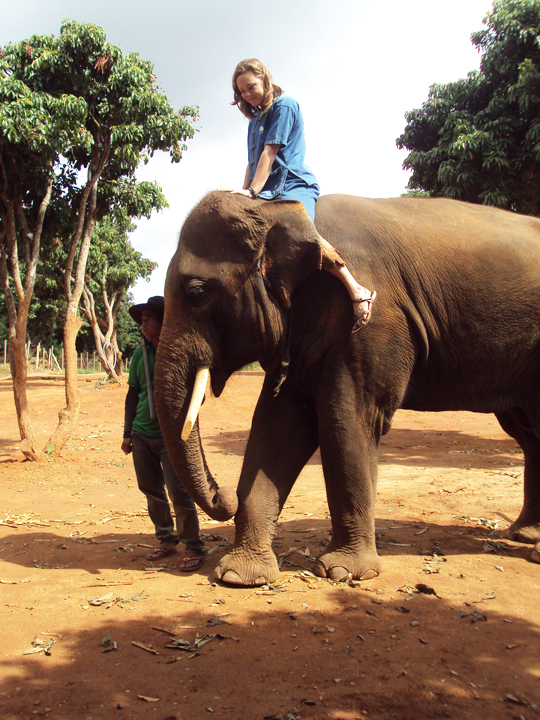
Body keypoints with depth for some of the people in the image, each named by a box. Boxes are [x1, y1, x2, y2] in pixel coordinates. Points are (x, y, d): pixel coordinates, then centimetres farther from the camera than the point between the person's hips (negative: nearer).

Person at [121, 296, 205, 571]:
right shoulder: (141, 354, 9)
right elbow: (133, 394, 14)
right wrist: (127, 433, 11)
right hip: (142, 434, 5)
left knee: (178, 491, -8)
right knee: (152, 490, 11)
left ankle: (194, 547, 6)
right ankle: (167, 539, 29)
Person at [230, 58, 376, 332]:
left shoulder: (284, 105, 2)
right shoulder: (255, 119, 27)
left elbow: (269, 153, -8)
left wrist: (253, 191, -16)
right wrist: (244, 194, 9)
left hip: (293, 186, -9)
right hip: (268, 194, 9)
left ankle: (357, 291, -33)